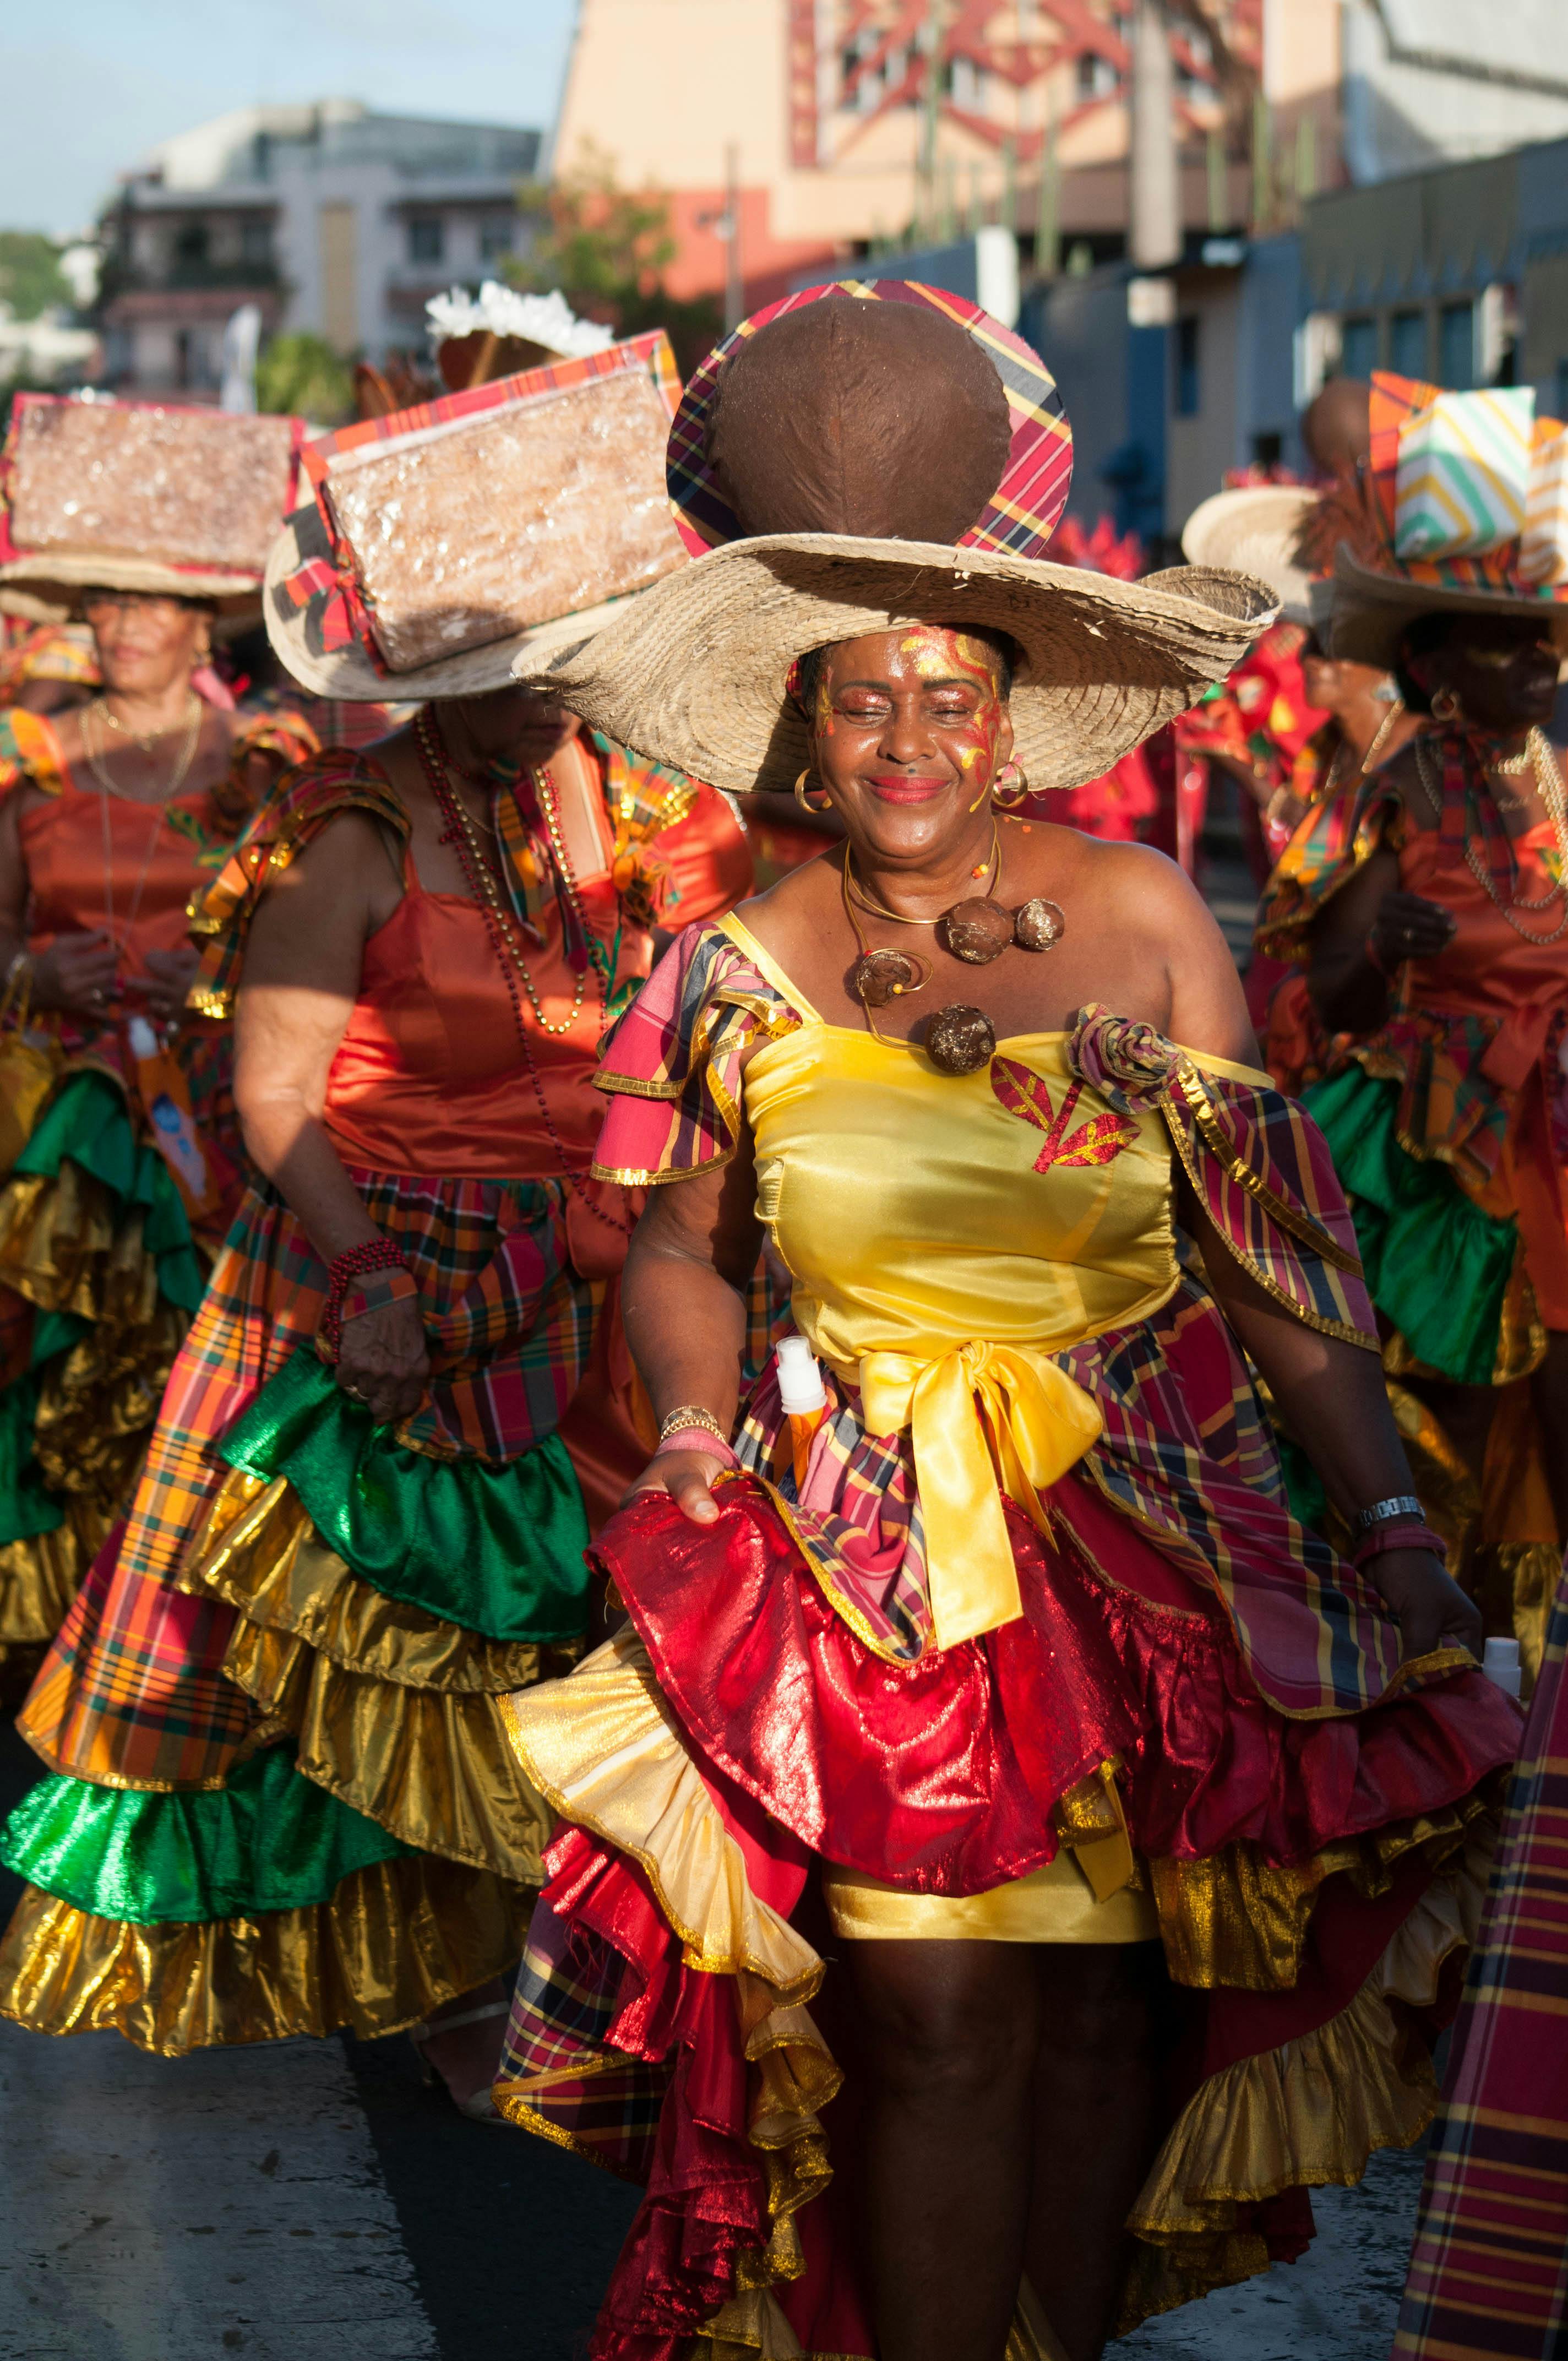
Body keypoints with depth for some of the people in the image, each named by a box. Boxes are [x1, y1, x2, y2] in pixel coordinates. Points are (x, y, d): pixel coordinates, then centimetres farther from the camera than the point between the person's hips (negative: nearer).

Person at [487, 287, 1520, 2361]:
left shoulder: (1141, 917, -3)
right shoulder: (744, 973, 0)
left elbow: (1274, 1245, -2)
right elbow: (679, 1254, 13)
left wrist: (1389, 1515, -6)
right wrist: (696, 1433, -6)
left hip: (1145, 1530, 1)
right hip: (869, 1547, 0)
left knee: (1102, 2007, 7)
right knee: (935, 2019, -7)